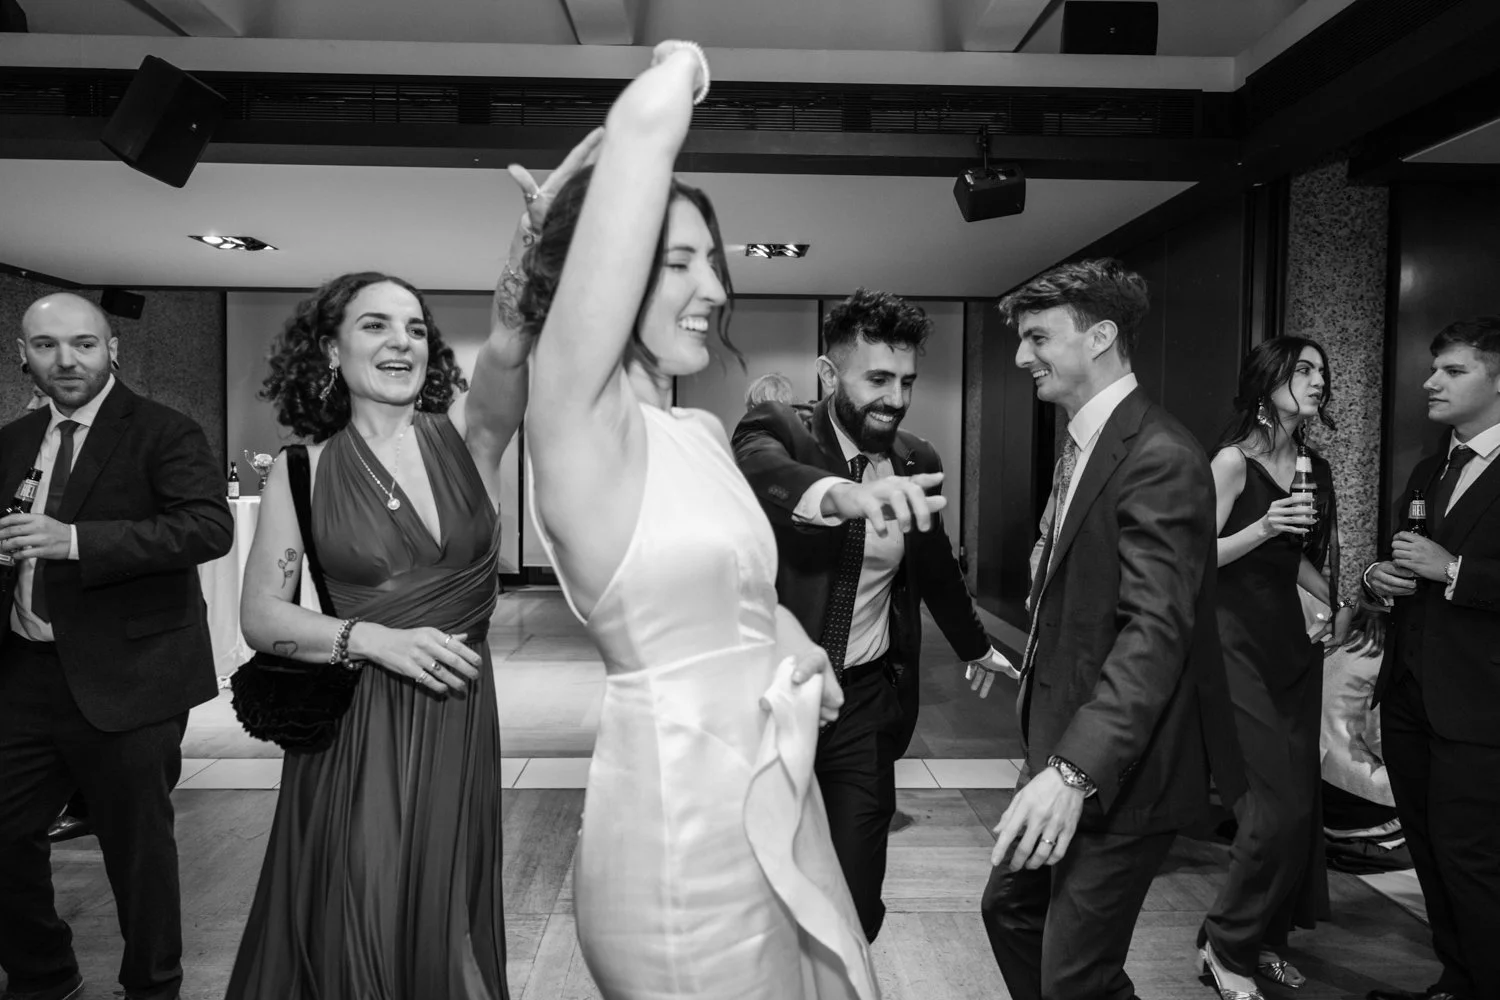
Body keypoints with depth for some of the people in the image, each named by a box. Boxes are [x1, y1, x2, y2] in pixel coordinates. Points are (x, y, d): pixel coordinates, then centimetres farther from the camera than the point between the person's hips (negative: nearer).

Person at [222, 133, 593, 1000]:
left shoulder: (466, 437, -3)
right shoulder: (303, 472, -4)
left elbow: (510, 344, -23)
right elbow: (262, 616, -2)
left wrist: (540, 228, -39)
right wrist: (372, 640, -18)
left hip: (460, 723, 2)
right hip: (352, 732, -1)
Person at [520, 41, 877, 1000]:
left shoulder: (707, 432, 7)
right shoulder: (579, 419, -16)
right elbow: (646, 122, -25)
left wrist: (797, 644, 7)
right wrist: (679, 68, -4)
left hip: (776, 790, 8)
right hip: (682, 815, -8)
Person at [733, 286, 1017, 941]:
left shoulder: (917, 463, 3)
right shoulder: (776, 430, -10)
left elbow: (935, 564, 20)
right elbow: (763, 475, -35)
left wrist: (974, 648, 34)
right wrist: (841, 493, -55)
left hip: (865, 703, 3)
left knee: (855, 907, 4)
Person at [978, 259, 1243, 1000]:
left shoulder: (1160, 457, -19)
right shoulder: (1082, 444, 11)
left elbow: (1156, 629, -28)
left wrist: (1077, 770, -36)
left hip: (1122, 767, -9)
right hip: (1067, 746, 10)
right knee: (1011, 908, 21)